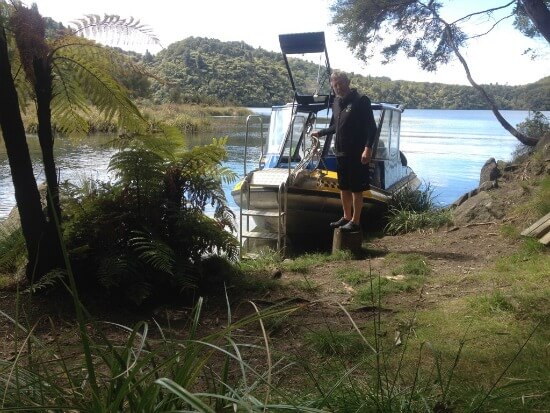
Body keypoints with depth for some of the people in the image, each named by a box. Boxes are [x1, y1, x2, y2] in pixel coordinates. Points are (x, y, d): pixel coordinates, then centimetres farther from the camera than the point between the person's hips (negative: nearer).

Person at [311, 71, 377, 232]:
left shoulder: (361, 101, -11)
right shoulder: (336, 103, 12)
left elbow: (371, 127, -15)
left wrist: (368, 148, -24)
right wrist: (320, 133, 26)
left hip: (357, 154, -7)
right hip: (341, 153, 8)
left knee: (356, 189, 0)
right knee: (344, 188, 15)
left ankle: (355, 221, 8)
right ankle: (346, 217, 29)